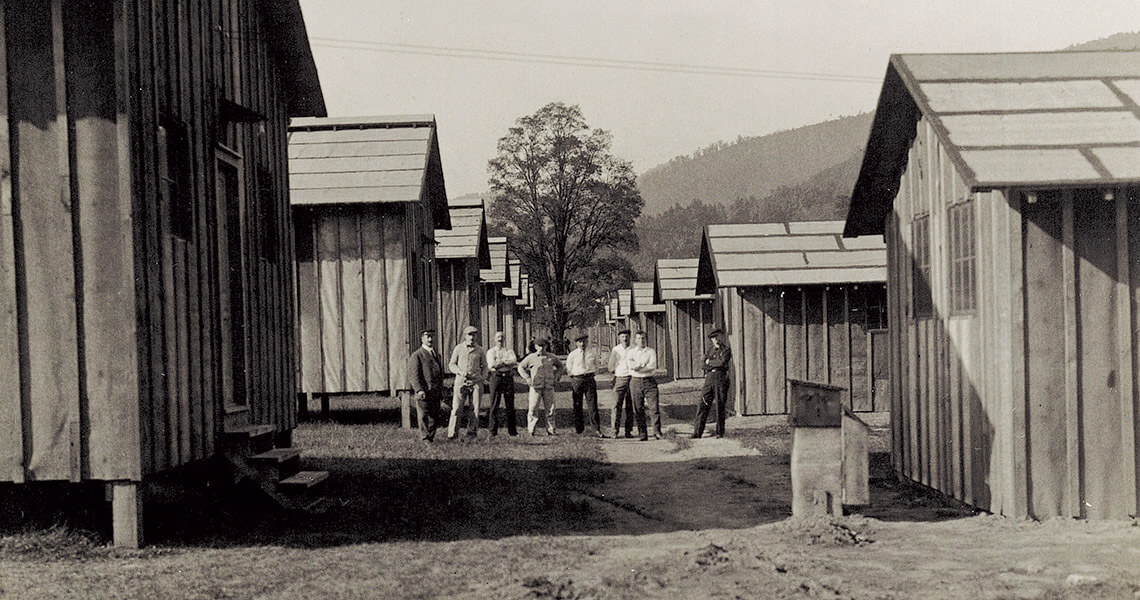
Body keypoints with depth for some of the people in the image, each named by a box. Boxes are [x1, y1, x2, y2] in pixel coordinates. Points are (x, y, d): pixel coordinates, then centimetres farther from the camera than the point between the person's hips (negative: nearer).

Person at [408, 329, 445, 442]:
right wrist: (419, 390, -20)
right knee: (424, 416, -4)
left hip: (436, 393, 7)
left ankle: (431, 437, 12)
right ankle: (425, 439, 1)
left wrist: (441, 392, 20)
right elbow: (413, 374, -10)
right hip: (424, 392, -7)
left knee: (435, 417, 5)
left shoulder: (437, 355, 21)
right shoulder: (416, 355, -3)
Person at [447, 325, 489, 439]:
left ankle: (472, 431, 7)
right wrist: (461, 372, -9)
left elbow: (484, 367, 18)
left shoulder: (480, 350, 9)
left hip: (476, 382, 1)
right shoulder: (458, 348, 6)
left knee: (475, 409, -1)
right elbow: (452, 364, 8)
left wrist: (482, 378, 1)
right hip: (461, 381, -1)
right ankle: (452, 433, -7)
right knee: (456, 408, -8)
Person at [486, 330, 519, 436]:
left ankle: (512, 430, 5)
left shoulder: (509, 351, 17)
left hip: (508, 377, 2)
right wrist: (507, 362, -4)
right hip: (496, 376, -2)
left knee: (510, 405, 2)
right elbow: (491, 364, -7)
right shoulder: (491, 351, 11)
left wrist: (499, 362, -8)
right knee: (494, 405, -5)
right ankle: (493, 431, -4)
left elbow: (514, 362, -1)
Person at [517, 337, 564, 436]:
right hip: (536, 386, -2)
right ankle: (531, 430, 2)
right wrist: (527, 378, 0)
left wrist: (557, 377, 14)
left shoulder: (551, 357, 10)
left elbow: (560, 365, 25)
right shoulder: (531, 357, 2)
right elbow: (521, 367, 10)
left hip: (549, 387, 2)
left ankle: (551, 429, 10)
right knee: (533, 408, -5)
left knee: (550, 409, 3)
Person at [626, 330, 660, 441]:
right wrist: (645, 365, -10)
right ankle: (643, 434, 4)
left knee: (654, 407, -10)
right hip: (635, 381, 1)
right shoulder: (630, 352, 11)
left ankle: (657, 432, -9)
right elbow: (631, 366, -5)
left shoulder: (651, 351, 8)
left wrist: (638, 367, -9)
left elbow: (653, 367, -5)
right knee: (638, 409, 0)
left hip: (649, 381, -1)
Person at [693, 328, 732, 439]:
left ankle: (720, 432, 9)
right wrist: (716, 365, -8)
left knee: (720, 406, 0)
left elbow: (722, 362, -12)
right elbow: (704, 366, 5)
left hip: (721, 379, -3)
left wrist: (709, 363, 0)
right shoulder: (709, 351, 16)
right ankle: (697, 432, -5)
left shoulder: (726, 350, 4)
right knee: (703, 406, -4)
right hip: (709, 379, 3)